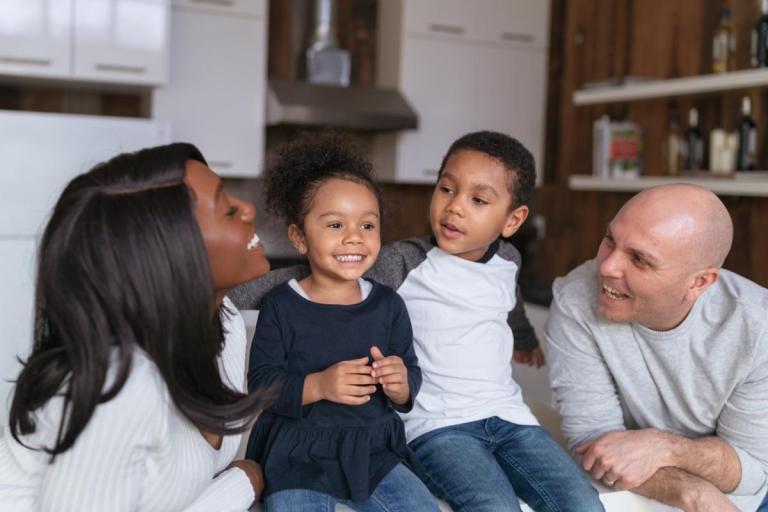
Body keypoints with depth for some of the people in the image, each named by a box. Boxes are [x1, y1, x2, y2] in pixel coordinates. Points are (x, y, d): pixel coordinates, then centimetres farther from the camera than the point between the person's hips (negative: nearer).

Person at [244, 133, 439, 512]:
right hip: (296, 455, -3)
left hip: (372, 452, 3)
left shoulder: (387, 304, 1)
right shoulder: (282, 305, -7)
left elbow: (412, 377, 5)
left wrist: (401, 385, -18)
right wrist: (318, 385, -24)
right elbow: (260, 384, -9)